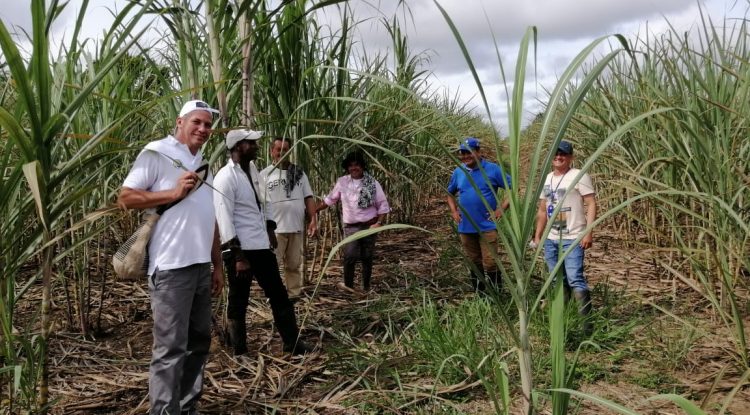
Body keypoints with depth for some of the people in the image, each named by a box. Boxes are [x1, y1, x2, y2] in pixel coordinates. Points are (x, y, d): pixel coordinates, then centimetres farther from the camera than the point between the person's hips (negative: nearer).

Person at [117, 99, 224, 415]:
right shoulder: (157, 153, -3)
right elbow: (125, 198, -9)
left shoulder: (202, 164, 20)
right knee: (170, 348, -5)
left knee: (199, 340, 14)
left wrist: (217, 265, 19)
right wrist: (173, 193, -17)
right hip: (171, 267, -8)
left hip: (201, 266, 8)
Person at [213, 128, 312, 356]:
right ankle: (240, 352, 20)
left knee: (279, 295, 14)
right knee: (238, 303, 7)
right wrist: (238, 257, -21)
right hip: (240, 249, -8)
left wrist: (270, 230, 15)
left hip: (261, 245, 8)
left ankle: (293, 343, 25)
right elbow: (225, 220, -19)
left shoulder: (251, 169, 9)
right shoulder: (225, 178, -16)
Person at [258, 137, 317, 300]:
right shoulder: (265, 174, 0)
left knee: (294, 265, 12)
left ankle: (294, 295, 22)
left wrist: (313, 218, -1)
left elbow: (308, 197, 10)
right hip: (274, 229, -3)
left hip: (296, 227, 4)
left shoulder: (299, 172, 11)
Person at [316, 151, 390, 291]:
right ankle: (348, 288, -3)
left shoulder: (373, 183, -4)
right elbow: (329, 200, 12)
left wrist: (379, 223, -14)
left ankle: (366, 288, 20)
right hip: (351, 227, 1)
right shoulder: (342, 182, 1)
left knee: (367, 258, 7)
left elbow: (383, 205, -1)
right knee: (350, 257, -13)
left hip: (369, 226, 0)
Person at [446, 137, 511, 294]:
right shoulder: (458, 172, 7)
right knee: (474, 264, 14)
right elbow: (450, 193, 23)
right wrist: (454, 211, 8)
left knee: (490, 263, -7)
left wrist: (501, 208, -10)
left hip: (487, 226, -5)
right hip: (466, 227, 5)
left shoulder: (493, 169, -6)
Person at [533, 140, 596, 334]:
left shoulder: (579, 176, -6)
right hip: (551, 239, 7)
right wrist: (537, 236, 16)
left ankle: (587, 321, -6)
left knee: (575, 279, -13)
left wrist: (588, 233, -19)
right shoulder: (546, 180, 14)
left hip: (573, 239, -7)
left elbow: (591, 204, -11)